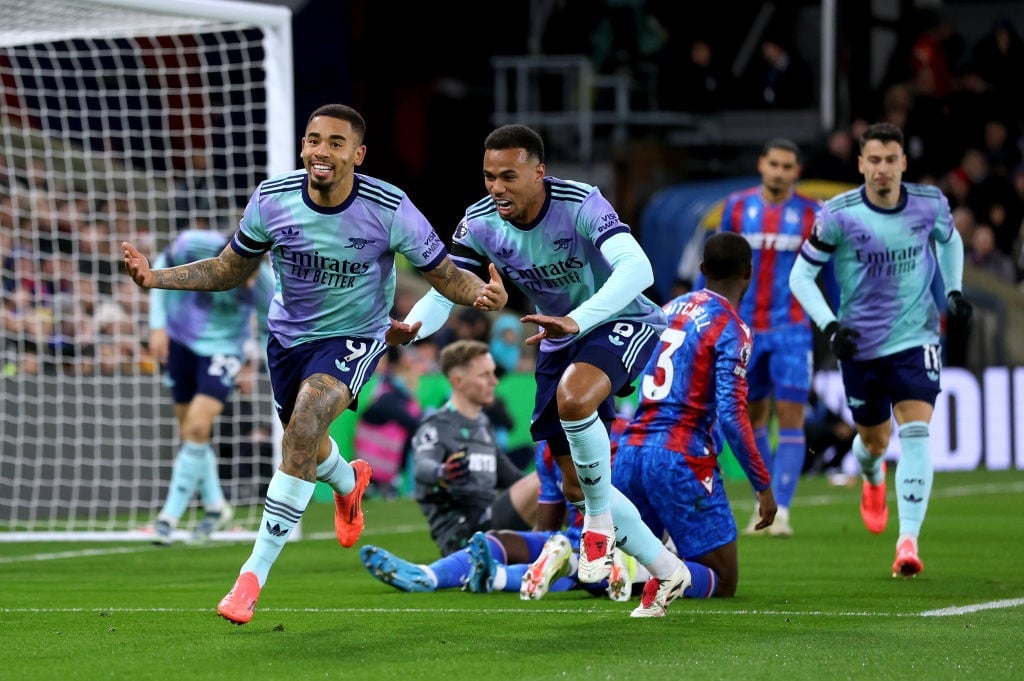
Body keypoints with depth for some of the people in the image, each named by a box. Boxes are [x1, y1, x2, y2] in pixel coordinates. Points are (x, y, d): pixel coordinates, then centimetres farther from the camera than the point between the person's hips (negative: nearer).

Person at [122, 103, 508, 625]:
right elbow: (228, 271, -2)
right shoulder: (273, 199, -16)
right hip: (289, 333, 4)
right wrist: (155, 277, -16)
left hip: (354, 337, -4)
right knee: (304, 446, 20)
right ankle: (348, 483, 63)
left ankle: (255, 572, -24)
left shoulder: (390, 209, -24)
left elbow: (444, 274, -13)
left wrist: (483, 294, -36)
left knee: (306, 421, -29)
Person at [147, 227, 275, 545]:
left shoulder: (264, 284, -26)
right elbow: (162, 268, -5)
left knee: (197, 427, -17)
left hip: (223, 348, -2)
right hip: (180, 340, 2)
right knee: (189, 432, 9)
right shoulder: (193, 245, -27)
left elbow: (270, 331, -5)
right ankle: (215, 507, 30)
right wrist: (158, 325, -8)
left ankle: (170, 516, -6)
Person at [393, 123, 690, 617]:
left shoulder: (580, 205, -29)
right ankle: (667, 572, 23)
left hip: (621, 321, -6)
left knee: (573, 396, -39)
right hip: (561, 339, 7)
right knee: (577, 486, 5)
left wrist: (577, 320, -56)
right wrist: (413, 327, -34)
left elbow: (637, 268, -43)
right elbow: (444, 289, -11)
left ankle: (600, 520, -17)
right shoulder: (480, 224, -13)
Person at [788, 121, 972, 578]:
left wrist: (954, 291, 4)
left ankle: (908, 543, -19)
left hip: (916, 339, 0)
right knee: (874, 441, 13)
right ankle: (872, 479, 53)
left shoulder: (930, 205, -5)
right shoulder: (838, 216, -13)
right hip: (860, 346, 0)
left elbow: (950, 240, 18)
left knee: (915, 433, -17)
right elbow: (801, 274, -5)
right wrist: (830, 326, -16)